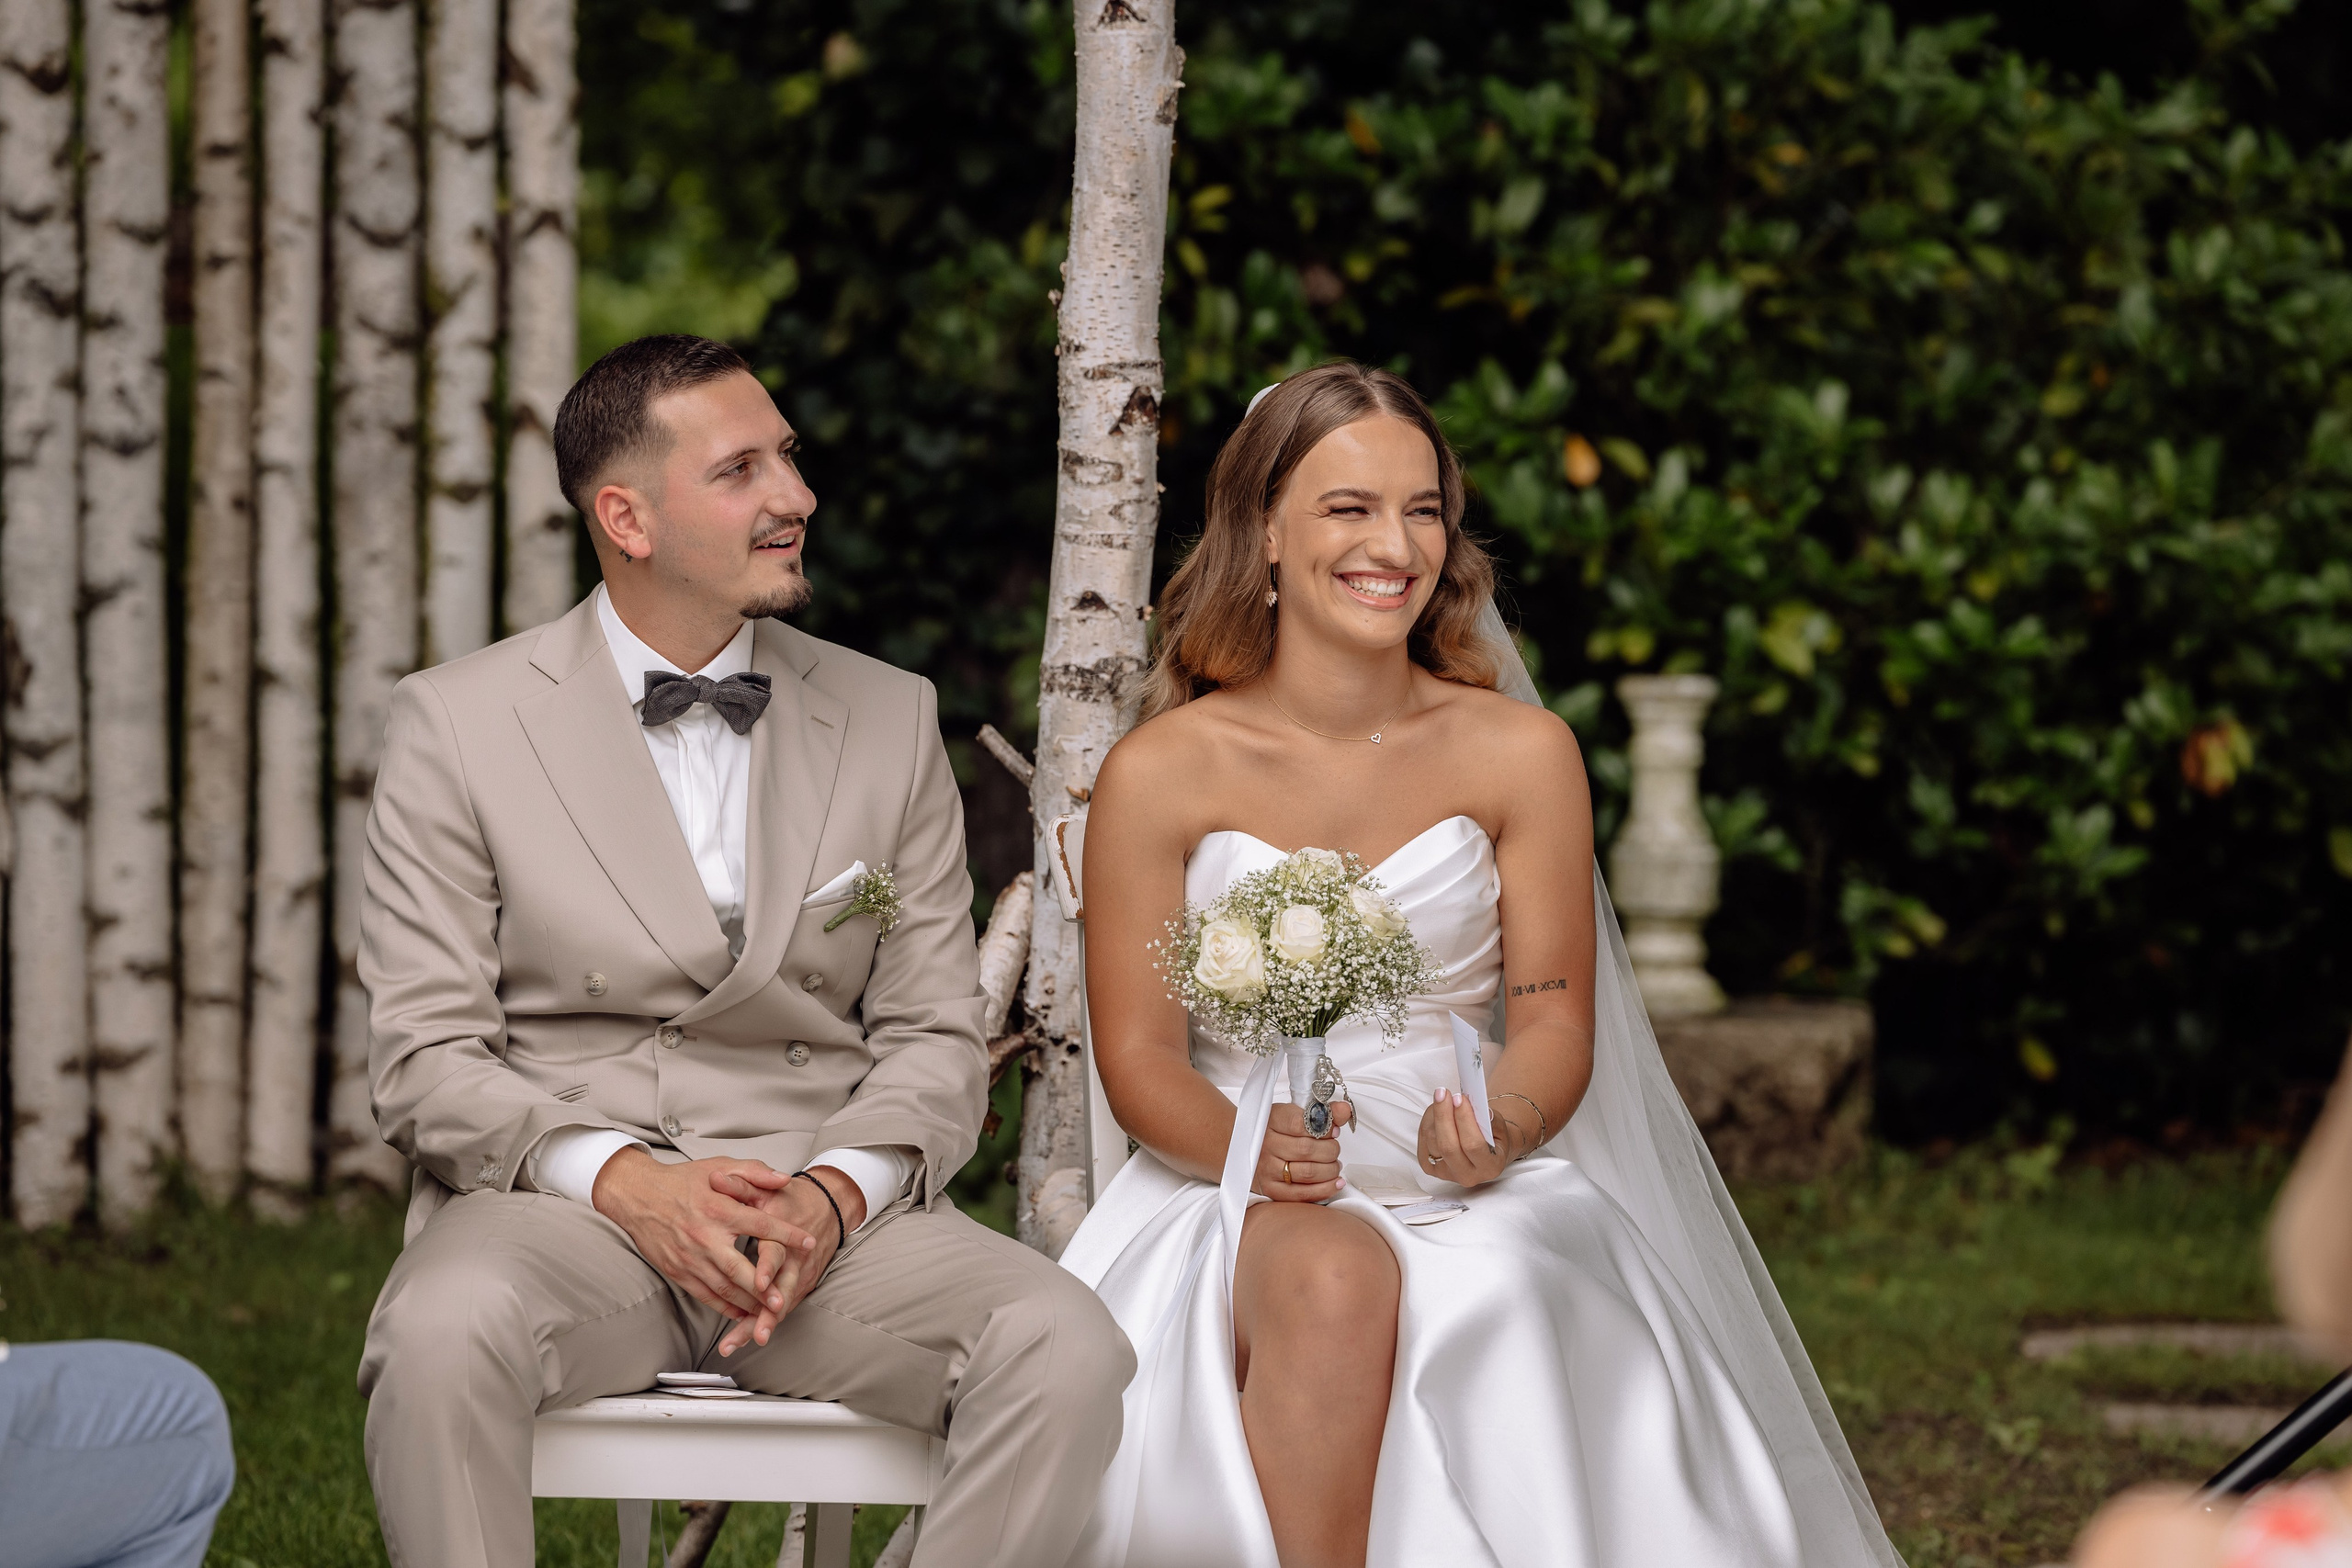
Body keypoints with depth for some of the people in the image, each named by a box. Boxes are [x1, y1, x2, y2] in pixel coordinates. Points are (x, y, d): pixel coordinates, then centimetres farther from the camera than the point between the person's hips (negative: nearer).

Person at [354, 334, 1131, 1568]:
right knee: (443, 1331, -38)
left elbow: (934, 1043, 10)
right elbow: (425, 1061, -1)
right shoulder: (460, 723, 4)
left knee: (1069, 1350, -27)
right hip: (555, 1205, -2)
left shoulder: (890, 722, 13)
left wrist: (834, 1192, -11)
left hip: (831, 1223, 2)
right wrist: (620, 1178, -18)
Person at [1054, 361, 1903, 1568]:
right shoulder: (1159, 775, 2)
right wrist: (1249, 1148, -21)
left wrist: (1497, 1128, -19)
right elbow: (1137, 1055, 1)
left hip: (1472, 1197, 1)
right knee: (1329, 1281, -36)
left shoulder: (1519, 754, 5)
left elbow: (1554, 1023, 4)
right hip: (1236, 1191, -1)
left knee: (1488, 1311, -34)